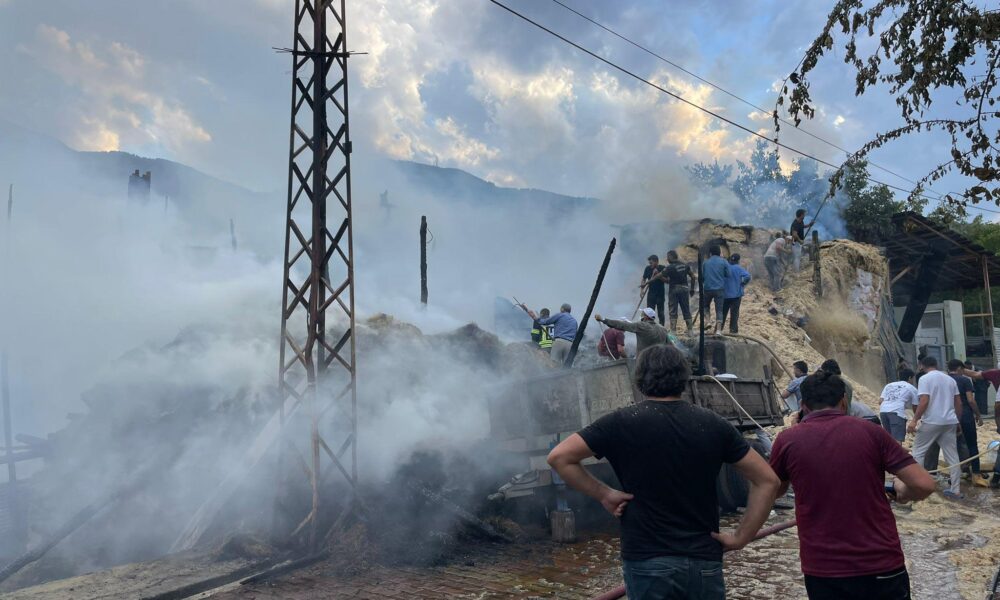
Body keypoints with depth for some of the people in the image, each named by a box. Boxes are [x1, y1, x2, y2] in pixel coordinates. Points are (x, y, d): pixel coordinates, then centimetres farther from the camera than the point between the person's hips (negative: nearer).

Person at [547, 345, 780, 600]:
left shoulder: (623, 422, -7)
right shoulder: (714, 425, 1)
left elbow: (559, 457, -12)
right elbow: (767, 480, 3)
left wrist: (602, 494, -5)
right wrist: (741, 538, 4)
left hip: (649, 561, -2)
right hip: (705, 562, 3)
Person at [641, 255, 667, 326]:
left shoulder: (663, 268, -7)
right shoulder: (648, 268, 0)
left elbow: (667, 281, -11)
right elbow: (644, 279, 10)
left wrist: (658, 275, -22)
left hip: (660, 294, -2)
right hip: (651, 293, 2)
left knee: (660, 312, 3)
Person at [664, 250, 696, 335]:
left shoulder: (670, 267, -10)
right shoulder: (685, 265, 6)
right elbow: (693, 276, 8)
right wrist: (692, 289, 15)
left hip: (674, 289, -5)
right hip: (685, 289, 5)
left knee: (673, 312, 1)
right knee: (686, 311, 11)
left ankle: (673, 331, -2)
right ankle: (690, 330, 12)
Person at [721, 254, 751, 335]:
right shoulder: (739, 268, -8)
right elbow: (747, 276, -21)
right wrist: (742, 284, -7)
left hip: (725, 294, 2)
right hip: (736, 294, -2)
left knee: (723, 312, 12)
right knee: (734, 313, 5)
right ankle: (733, 329, 4)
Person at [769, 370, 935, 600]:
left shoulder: (787, 440, -4)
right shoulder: (870, 432, -4)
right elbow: (924, 484, -6)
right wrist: (903, 493, 16)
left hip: (822, 570, 0)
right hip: (882, 566, 0)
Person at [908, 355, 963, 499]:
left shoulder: (924, 378, -7)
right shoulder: (950, 379, 13)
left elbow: (924, 402, -17)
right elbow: (958, 403, 13)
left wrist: (914, 420, -13)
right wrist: (957, 419, 24)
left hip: (931, 421, -6)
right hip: (949, 422, 6)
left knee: (918, 452, 6)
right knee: (952, 456, 10)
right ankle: (956, 490, 12)